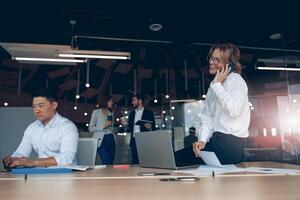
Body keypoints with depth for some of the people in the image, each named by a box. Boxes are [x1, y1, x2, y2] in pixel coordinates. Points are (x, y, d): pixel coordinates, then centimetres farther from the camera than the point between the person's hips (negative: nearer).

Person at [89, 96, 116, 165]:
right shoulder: (96, 112, 2)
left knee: (111, 163, 2)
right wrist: (103, 126, -11)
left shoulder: (111, 113, 17)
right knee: (107, 163, -15)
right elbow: (90, 128, -4)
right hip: (101, 140, -5)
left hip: (111, 139, 5)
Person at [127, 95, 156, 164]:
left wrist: (150, 127, -20)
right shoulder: (132, 114, 17)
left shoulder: (149, 113, 2)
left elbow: (153, 128, 0)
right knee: (135, 163, 4)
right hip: (134, 141, 4)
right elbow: (129, 129, 16)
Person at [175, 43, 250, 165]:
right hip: (216, 140, 7)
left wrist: (218, 85, -15)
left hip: (231, 144, -7)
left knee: (178, 158, -14)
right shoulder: (214, 86, 18)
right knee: (176, 156, -4)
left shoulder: (235, 80, -5)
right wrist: (202, 140, -5)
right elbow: (207, 117, 10)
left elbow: (235, 111, -23)